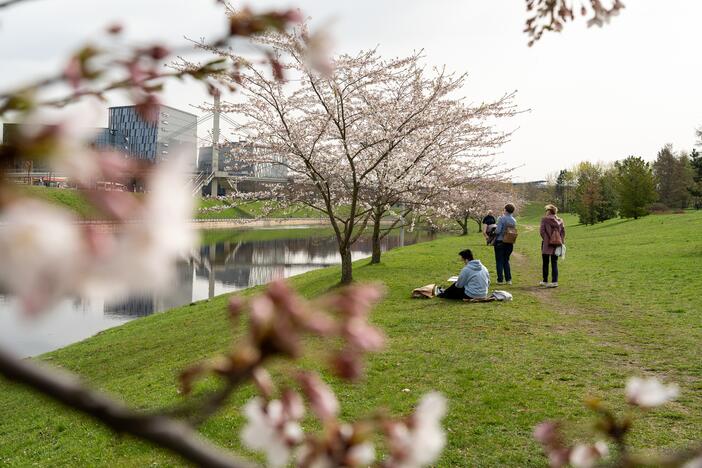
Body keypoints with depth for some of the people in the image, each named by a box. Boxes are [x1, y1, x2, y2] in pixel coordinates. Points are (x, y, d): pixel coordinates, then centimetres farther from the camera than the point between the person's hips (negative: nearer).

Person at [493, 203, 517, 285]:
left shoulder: (501, 218, -14)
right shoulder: (514, 220, 3)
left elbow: (498, 231, -19)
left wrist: (494, 231, 1)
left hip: (500, 242, -5)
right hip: (510, 243, 5)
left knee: (499, 261, 3)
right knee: (506, 260, 17)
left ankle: (500, 280, 3)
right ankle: (508, 279, 14)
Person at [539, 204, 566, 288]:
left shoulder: (545, 219, -7)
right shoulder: (560, 220, 7)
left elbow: (542, 230, -13)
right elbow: (563, 231, 5)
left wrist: (545, 239, -3)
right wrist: (561, 241, 9)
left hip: (547, 244, -4)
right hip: (556, 244, 4)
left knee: (545, 263, 7)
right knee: (554, 263, 7)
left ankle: (545, 281, 14)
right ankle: (555, 281, 1)